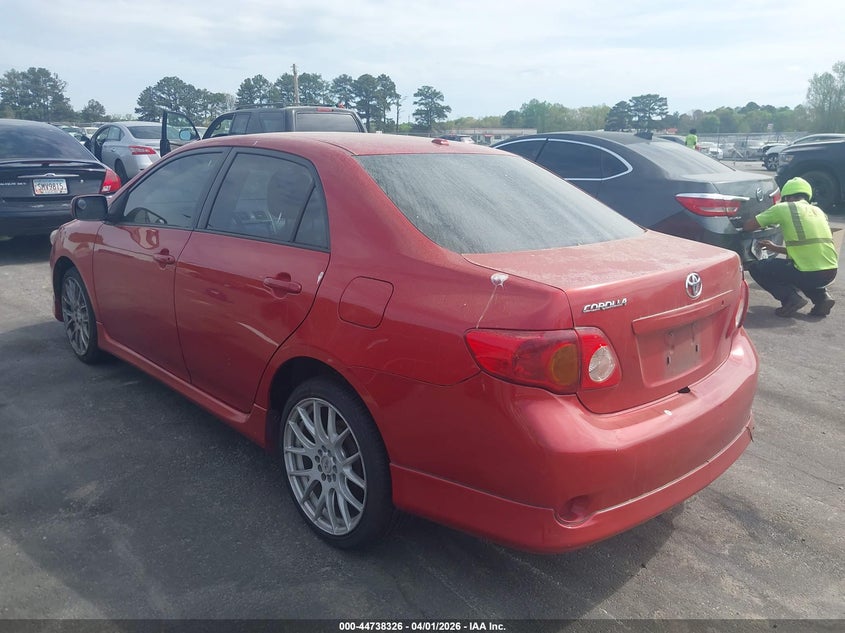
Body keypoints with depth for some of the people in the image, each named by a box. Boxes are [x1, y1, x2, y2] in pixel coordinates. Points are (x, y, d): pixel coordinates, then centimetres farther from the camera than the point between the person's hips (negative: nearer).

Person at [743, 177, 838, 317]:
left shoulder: (783, 208, 1)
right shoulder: (818, 211, 20)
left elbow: (747, 226, 4)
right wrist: (775, 248, 32)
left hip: (809, 273, -7)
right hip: (831, 271, 7)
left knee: (756, 268, 9)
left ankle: (791, 298, -5)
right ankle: (821, 296, 14)